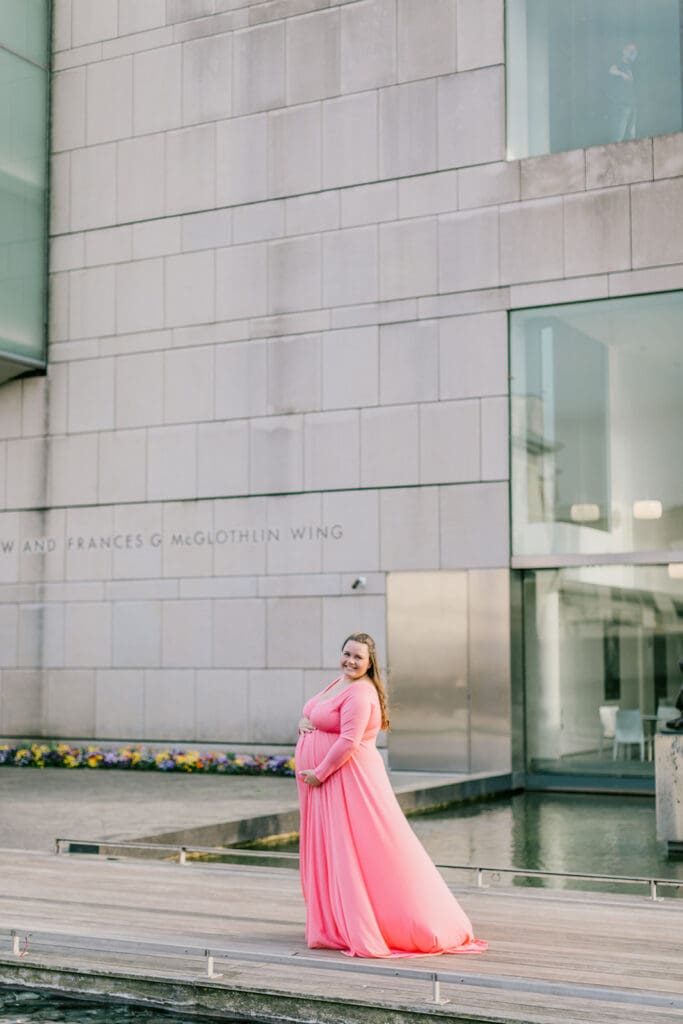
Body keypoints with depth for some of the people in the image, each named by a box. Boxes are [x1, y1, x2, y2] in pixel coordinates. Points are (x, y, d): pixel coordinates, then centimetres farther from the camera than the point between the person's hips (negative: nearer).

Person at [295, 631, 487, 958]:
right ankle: (339, 923, 22)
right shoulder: (340, 683, 13)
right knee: (329, 853, 13)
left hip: (350, 781, -10)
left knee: (362, 851, -5)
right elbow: (315, 710, 25)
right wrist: (305, 721, 2)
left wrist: (319, 773, -18)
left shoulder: (360, 693, -17)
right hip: (325, 786, 10)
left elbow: (348, 742, -24)